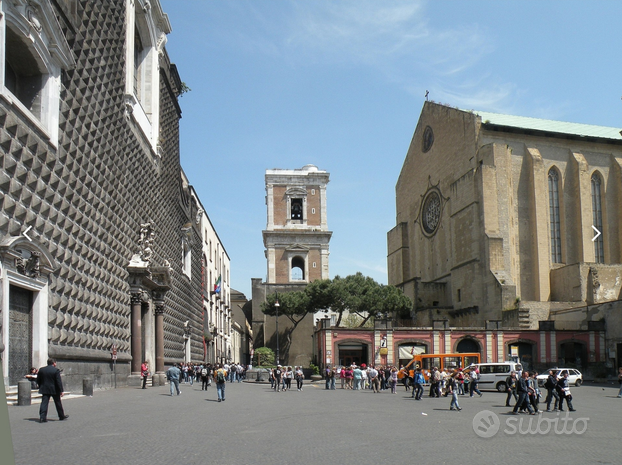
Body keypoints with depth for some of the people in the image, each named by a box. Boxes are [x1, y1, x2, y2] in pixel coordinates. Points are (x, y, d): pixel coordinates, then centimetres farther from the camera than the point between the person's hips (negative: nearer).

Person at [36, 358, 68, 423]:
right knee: (58, 403, 11)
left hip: (44, 389, 3)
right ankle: (62, 416, 22)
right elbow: (59, 381, -14)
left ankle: (42, 417, -13)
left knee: (44, 403, 0)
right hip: (54, 390, -3)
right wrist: (61, 391, -12)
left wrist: (41, 388, 19)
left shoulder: (41, 370, 4)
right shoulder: (56, 370, -10)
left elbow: (38, 380, 8)